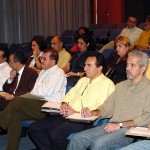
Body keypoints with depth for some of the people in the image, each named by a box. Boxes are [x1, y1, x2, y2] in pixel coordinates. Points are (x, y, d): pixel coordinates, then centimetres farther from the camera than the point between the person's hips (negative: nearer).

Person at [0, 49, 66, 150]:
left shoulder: (58, 72, -3)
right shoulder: (43, 72, 26)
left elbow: (46, 91, -14)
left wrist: (32, 92, -1)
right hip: (39, 104, 8)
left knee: (17, 101, -25)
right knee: (16, 114, -18)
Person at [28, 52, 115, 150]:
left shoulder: (107, 83, -2)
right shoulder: (83, 80, 25)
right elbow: (70, 95, 26)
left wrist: (76, 111, -18)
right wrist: (64, 103, 1)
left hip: (84, 121, -8)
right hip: (67, 116, 8)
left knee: (55, 134, -32)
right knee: (34, 128, -7)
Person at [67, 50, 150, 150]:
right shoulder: (121, 86, 22)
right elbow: (107, 107, 22)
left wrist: (119, 125, -16)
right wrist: (92, 113, 1)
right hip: (112, 126, 7)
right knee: (78, 139, -13)